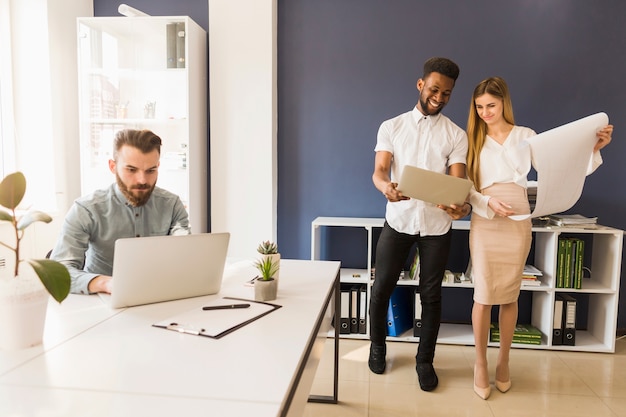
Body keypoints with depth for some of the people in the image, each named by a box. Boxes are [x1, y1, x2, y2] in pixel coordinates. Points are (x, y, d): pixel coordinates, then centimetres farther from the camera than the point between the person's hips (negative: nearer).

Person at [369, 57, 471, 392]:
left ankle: (425, 360, 26)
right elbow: (379, 171, -8)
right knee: (381, 288, 7)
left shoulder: (456, 135, 2)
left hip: (437, 225, 0)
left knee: (431, 294, 8)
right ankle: (377, 346, 32)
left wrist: (460, 205, -31)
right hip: (398, 220, 0)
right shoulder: (391, 127, 3)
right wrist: (386, 187, -33)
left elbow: (457, 180, -8)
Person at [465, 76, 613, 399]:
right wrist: (489, 203, -15)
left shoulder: (526, 136, 6)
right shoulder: (473, 139, 5)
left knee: (510, 295, 8)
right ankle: (480, 362, 15)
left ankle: (503, 359, 26)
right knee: (484, 295, -1)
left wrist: (593, 149, -12)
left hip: (518, 224, 1)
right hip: (485, 223, 0)